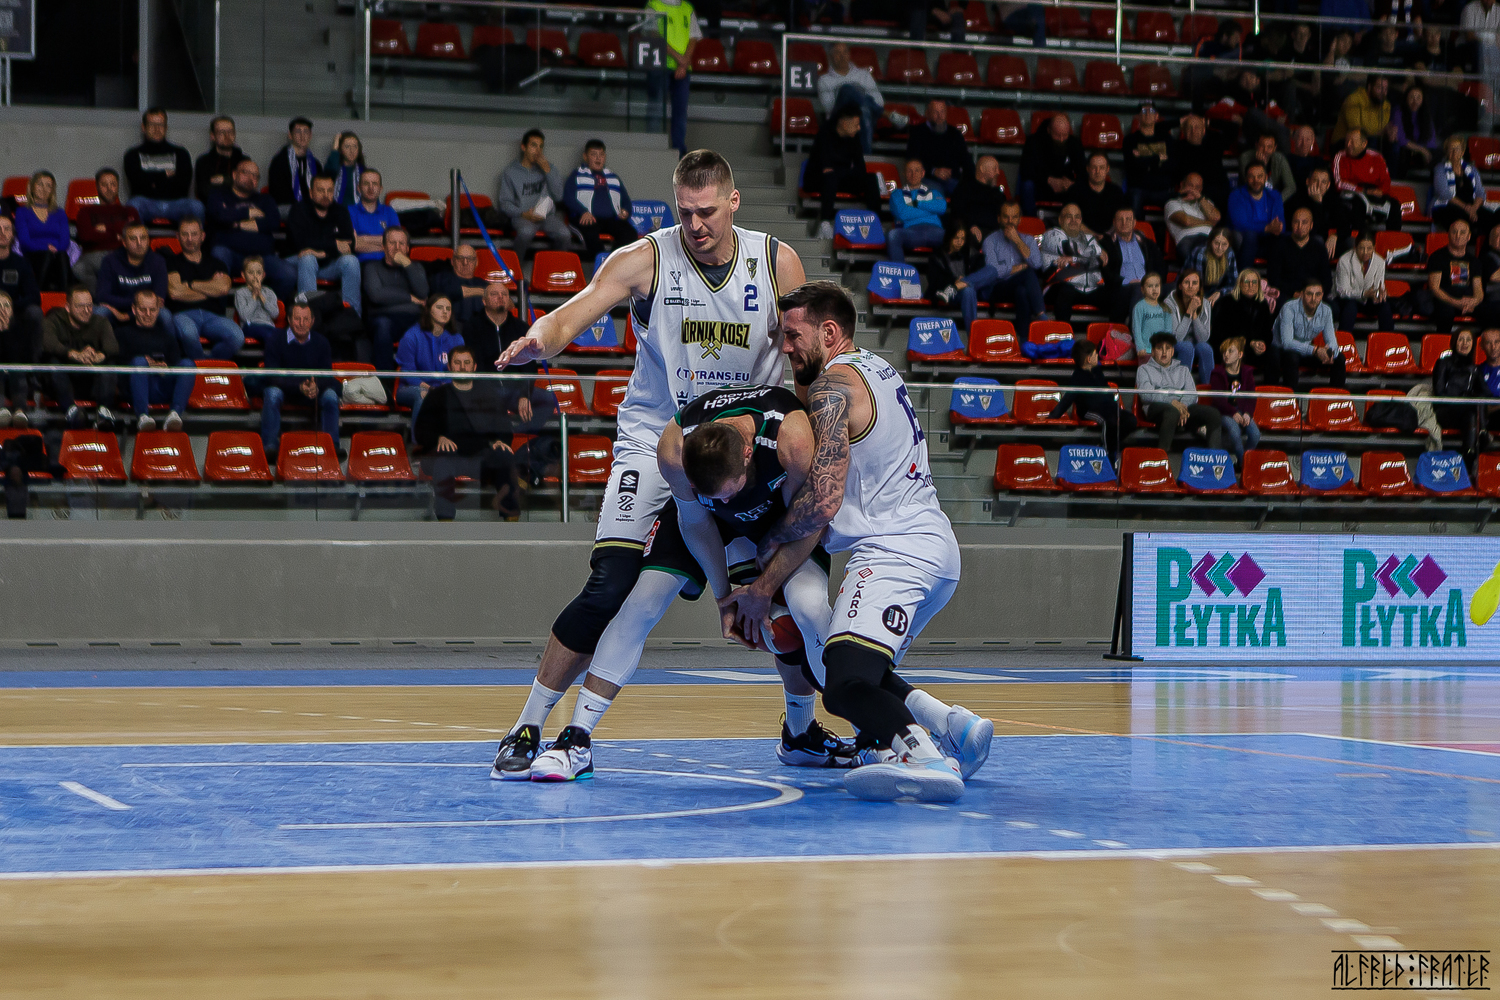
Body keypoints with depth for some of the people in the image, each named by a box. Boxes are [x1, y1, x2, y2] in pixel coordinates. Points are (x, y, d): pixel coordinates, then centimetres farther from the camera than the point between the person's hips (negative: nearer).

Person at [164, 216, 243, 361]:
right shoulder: (171, 261, 17)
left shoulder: (215, 263, 26)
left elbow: (224, 288, 5)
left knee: (237, 337, -32)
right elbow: (174, 292, -1)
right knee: (188, 332, -42)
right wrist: (211, 290, 9)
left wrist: (190, 284, 5)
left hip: (212, 315, 2)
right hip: (184, 314, -2)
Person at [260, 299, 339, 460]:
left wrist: (316, 386, -32)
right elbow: (272, 376, -17)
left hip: (314, 391, 2)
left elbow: (327, 376, -6)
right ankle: (270, 446, -38)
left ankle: (332, 446, -25)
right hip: (283, 388, -2)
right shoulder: (275, 341, -9)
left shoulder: (321, 342, -1)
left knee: (331, 395, -27)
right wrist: (299, 387, -34)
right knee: (272, 393, -35)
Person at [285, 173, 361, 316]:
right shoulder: (298, 211, -5)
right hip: (297, 262, -3)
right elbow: (301, 243, -20)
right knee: (308, 259, -36)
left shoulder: (340, 212, 7)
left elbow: (350, 245, -7)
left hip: (329, 264, 3)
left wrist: (321, 252, -22)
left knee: (351, 260, -24)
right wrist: (334, 245, -17)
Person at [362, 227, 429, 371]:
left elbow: (422, 293, 7)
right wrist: (409, 298, 5)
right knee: (383, 324, -40)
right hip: (385, 315, -2)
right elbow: (376, 294, -1)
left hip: (413, 318, 2)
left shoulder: (416, 268, 29)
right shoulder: (372, 267, 21)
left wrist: (407, 264, 5)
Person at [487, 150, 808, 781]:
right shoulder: (646, 260, -11)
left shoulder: (777, 263, -4)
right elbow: (575, 313, -24)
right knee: (610, 590, -15)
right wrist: (539, 339, -46)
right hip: (654, 439, -3)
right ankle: (528, 727, -2)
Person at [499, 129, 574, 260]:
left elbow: (558, 196, 5)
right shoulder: (510, 173, 10)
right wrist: (523, 214, -13)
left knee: (564, 234, -30)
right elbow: (505, 203, 5)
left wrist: (547, 170, -4)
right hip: (522, 216, -2)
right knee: (526, 231, -39)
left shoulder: (547, 169, 17)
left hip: (547, 214, 2)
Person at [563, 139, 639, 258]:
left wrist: (625, 211, 7)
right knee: (590, 231, -40)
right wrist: (583, 212, -15)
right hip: (588, 219, -4)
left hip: (611, 219, 4)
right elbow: (568, 198, 5)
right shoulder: (577, 176, 18)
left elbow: (625, 198, 33)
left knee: (630, 233, -28)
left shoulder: (613, 177, 30)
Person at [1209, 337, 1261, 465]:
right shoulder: (1217, 374, 2)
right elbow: (1218, 399, -8)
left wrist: (1247, 414, -17)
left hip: (1243, 412, 3)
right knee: (1234, 429, -36)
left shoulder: (1247, 374, 12)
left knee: (1255, 433, -25)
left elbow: (1251, 397, 4)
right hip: (1224, 412, -3)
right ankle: (1242, 461, -19)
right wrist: (1233, 413, -23)